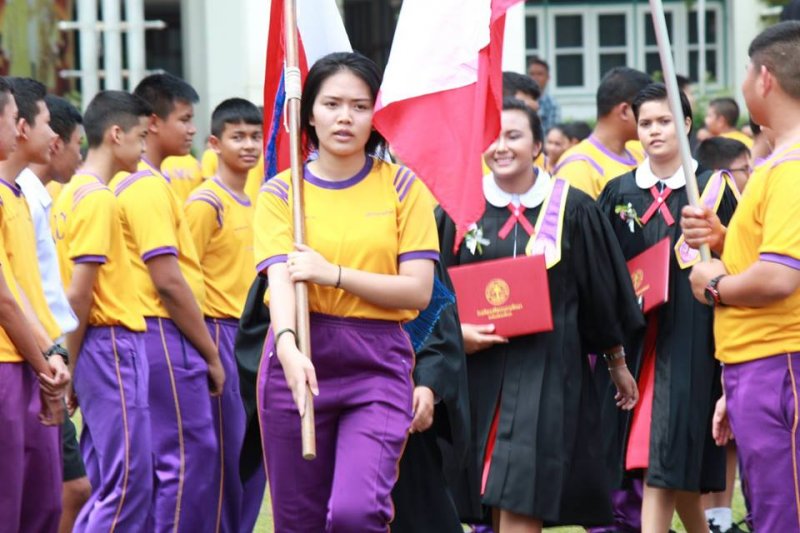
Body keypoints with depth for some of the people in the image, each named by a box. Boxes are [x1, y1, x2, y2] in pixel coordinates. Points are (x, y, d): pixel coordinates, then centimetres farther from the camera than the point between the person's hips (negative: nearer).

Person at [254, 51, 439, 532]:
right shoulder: (281, 192, 5)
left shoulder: (402, 187, 4)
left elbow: (418, 290, -4)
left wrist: (333, 274, -15)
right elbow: (281, 278, -11)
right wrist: (287, 345, -31)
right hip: (299, 358, 2)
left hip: (378, 365, -1)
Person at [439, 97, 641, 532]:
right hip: (478, 370, 3)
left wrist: (617, 363, 14)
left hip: (546, 370, -3)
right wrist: (456, 331, -10)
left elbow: (600, 294, 7)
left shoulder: (571, 210, 0)